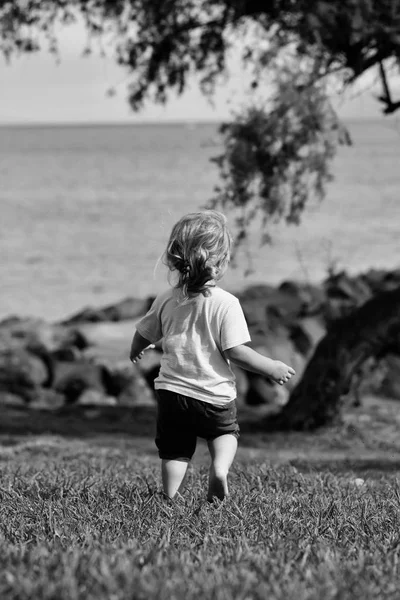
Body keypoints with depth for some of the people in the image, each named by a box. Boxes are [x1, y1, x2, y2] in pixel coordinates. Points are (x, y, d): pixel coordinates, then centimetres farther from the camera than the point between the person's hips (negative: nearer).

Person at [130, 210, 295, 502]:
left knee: (175, 450, 14)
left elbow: (143, 334, 13)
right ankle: (220, 467, -2)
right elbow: (235, 351, -17)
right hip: (214, 395, -2)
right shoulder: (225, 303, -15)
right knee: (227, 431, 24)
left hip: (172, 389, 2)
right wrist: (271, 367, -4)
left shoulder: (166, 300, 0)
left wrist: (135, 352, 36)